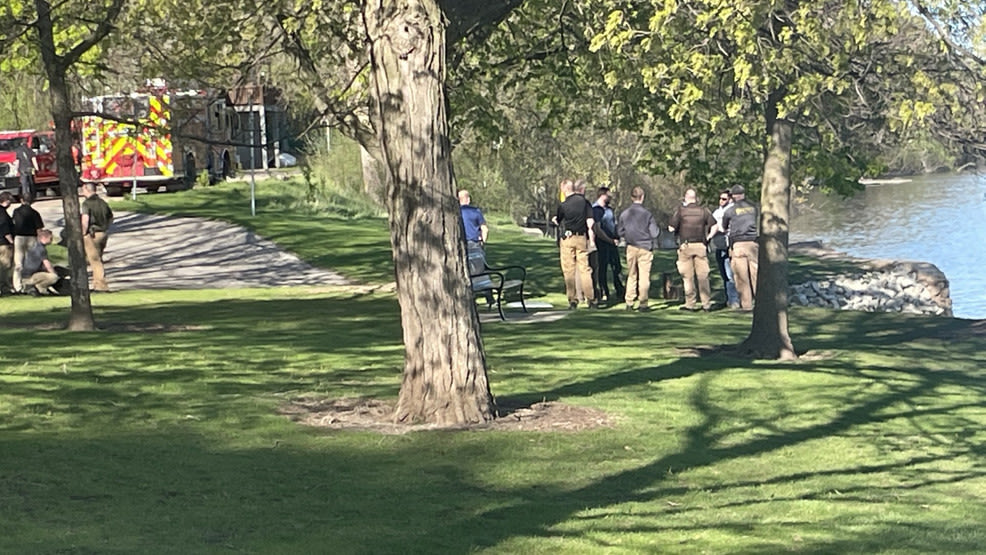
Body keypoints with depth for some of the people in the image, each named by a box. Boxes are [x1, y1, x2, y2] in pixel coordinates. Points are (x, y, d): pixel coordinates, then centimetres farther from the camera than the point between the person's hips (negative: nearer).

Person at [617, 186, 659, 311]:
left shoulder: (624, 214, 0)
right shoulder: (647, 214, -11)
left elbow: (620, 232, 7)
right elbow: (654, 233, -10)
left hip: (631, 248, 4)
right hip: (645, 248, -3)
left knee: (631, 276, 13)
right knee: (644, 276, 1)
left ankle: (629, 303, 12)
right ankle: (643, 303, 1)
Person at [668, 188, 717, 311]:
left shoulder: (680, 210, -2)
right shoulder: (703, 210, 3)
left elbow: (671, 228, -5)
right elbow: (714, 226, 0)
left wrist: (677, 232, 14)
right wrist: (707, 237, 12)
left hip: (685, 246, -1)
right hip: (701, 245, 1)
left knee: (688, 277, 3)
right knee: (703, 276, 4)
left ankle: (690, 303, 4)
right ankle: (706, 303, 4)